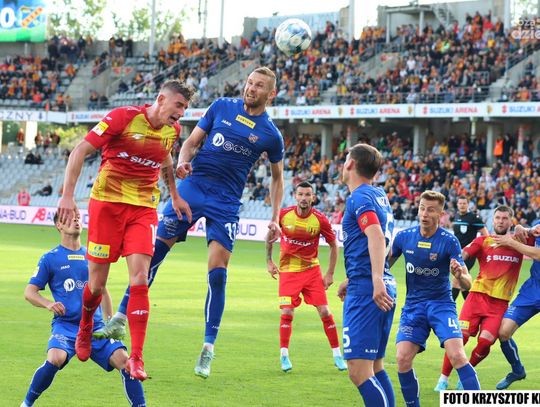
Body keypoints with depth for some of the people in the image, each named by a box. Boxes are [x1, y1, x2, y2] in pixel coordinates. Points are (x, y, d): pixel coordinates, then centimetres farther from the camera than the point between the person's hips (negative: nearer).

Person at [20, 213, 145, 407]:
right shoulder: (50, 258, 5)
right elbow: (29, 292, 4)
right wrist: (49, 304, -16)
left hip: (95, 326, 3)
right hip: (65, 325, -3)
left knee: (123, 360, -17)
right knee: (55, 359, -31)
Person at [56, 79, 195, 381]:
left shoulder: (172, 130, 5)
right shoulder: (124, 117, -12)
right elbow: (81, 150, -12)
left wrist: (175, 195, 24)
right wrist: (68, 195, -18)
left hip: (144, 209, 3)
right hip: (107, 202, -3)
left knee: (140, 281, -13)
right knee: (96, 283, 3)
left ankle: (136, 358, -11)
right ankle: (85, 328, 36)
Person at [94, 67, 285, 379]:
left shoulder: (271, 135, 2)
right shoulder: (222, 107, 5)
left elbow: (278, 177, 14)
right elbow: (192, 141, 10)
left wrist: (275, 218, 6)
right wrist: (182, 162, -11)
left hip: (226, 202, -1)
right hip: (193, 186, 1)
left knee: (218, 273, -7)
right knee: (155, 250, -6)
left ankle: (208, 350, 3)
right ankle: (121, 320, 2)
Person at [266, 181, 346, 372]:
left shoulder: (320, 219, -13)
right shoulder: (284, 215, -11)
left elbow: (333, 245, 0)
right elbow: (270, 235, 8)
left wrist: (330, 274, -1)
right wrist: (269, 261, 5)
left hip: (312, 269, 0)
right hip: (288, 270, 0)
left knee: (324, 312, -2)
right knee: (287, 313, -10)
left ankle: (337, 355, 9)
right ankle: (284, 356, 2)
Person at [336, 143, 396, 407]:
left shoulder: (359, 197, -8)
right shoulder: (379, 195, 19)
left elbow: (376, 236, -23)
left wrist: (376, 280, -34)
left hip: (365, 289, -10)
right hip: (384, 289, 10)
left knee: (358, 370, -14)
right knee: (375, 367, 14)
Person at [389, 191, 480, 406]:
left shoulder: (449, 241, -11)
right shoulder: (404, 236, -2)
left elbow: (467, 284, -14)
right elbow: (385, 263, 17)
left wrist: (460, 275, -37)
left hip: (441, 303, -3)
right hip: (413, 305, 3)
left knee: (457, 355, -21)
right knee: (403, 358, -13)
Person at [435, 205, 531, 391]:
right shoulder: (483, 241, 6)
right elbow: (461, 255, -7)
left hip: (500, 303, 0)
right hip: (478, 296, 0)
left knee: (485, 341, -16)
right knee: (460, 336, -12)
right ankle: (443, 379, 3)